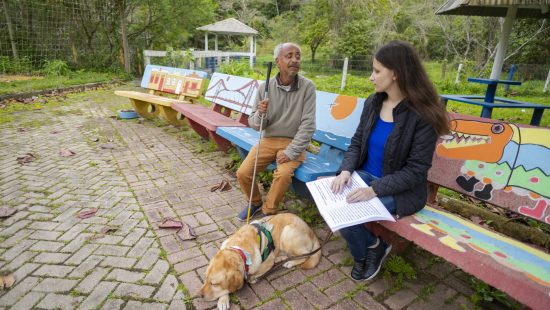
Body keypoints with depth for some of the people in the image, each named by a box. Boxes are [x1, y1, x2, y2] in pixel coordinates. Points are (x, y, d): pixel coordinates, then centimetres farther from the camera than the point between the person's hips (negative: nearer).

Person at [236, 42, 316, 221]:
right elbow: (254, 124, 0)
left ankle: (268, 212, -1)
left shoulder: (307, 87, -10)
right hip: (268, 140, 3)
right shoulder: (266, 87, -5)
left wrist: (291, 152, -20)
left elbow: (308, 125, -13)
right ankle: (255, 202, 20)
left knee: (283, 174, -29)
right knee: (243, 173, -11)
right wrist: (260, 114, -24)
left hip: (293, 143, -2)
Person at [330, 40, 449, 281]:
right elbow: (356, 143, 6)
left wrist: (375, 189, -29)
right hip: (366, 176, 6)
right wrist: (346, 169, -14)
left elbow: (416, 170, -18)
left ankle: (373, 246, 11)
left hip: (401, 190, -5)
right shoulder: (373, 103, 1)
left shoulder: (423, 116, -17)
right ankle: (366, 251, 9)